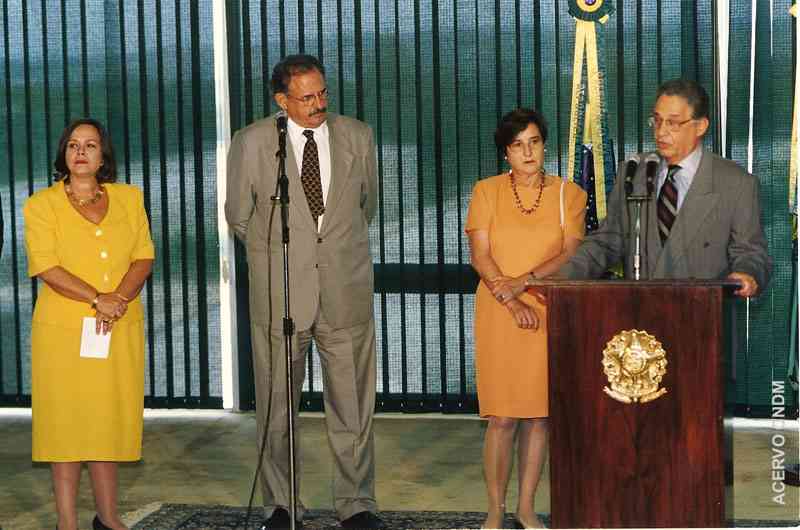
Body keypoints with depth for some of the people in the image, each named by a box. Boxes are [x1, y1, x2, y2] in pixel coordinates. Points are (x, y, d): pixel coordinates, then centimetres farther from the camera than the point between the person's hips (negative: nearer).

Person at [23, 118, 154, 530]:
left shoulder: (129, 198, 12)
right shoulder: (41, 204, 2)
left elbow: (144, 258, 5)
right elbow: (46, 267, -9)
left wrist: (119, 300, -12)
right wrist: (98, 299, -17)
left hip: (119, 328, 3)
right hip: (64, 329, -3)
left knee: (109, 421, 7)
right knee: (66, 420, -1)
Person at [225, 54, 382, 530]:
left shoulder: (358, 137, 4)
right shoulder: (252, 143, -3)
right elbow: (239, 215, 9)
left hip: (346, 293, 1)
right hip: (279, 294, -1)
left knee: (353, 405, 6)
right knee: (277, 406, 7)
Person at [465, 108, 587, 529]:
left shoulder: (568, 194, 7)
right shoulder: (487, 191, 5)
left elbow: (572, 253, -4)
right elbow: (479, 256, -2)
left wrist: (525, 280, -17)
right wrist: (512, 302, -13)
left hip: (549, 315, 1)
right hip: (499, 316, -1)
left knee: (538, 414, 4)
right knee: (502, 416, -5)